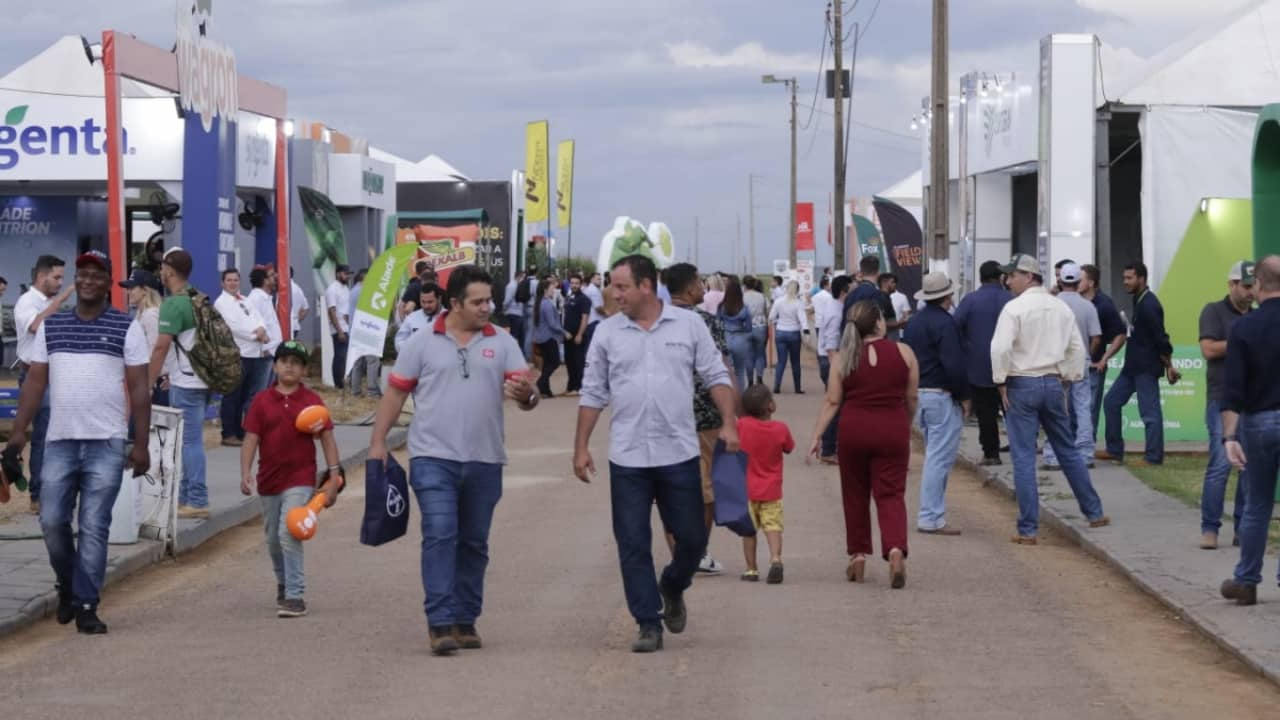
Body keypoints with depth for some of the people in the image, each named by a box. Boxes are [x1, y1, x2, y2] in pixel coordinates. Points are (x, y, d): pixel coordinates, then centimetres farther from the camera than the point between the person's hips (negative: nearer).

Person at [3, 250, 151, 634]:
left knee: (94, 527, -3)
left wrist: (141, 444, -5)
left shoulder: (126, 328, 1)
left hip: (106, 444, -3)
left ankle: (86, 606, 2)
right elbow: (35, 381, 10)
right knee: (52, 521, 1)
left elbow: (139, 389, 0)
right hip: (59, 441, 3)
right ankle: (68, 587, 24)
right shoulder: (50, 326, 10)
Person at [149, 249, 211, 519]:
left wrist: (148, 383, -13)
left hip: (185, 384, -9)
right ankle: (185, 497, 20)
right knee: (190, 440, 14)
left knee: (190, 441, -6)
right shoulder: (199, 300, 13)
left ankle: (197, 502, -5)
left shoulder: (174, 305, -15)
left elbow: (161, 347, -18)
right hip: (200, 378, 9)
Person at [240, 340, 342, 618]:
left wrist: (334, 477, -5)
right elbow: (251, 438, 0)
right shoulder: (262, 400, 2)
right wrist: (245, 472, -13)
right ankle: (283, 584, 40)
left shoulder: (311, 401, -2)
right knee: (273, 540, 16)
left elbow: (327, 438, 0)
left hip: (300, 479, -4)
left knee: (289, 534, -18)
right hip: (268, 479, 4)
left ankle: (295, 596, -15)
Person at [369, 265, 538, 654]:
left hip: (484, 461, 3)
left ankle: (465, 620, 20)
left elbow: (524, 389, -3)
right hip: (434, 457, -3)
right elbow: (396, 392, 6)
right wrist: (378, 442, 1)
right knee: (440, 536, -13)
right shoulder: (424, 343, 2)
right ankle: (440, 622, -14)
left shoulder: (503, 344, 5)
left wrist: (525, 395, -28)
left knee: (474, 543, 10)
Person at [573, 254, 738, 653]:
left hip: (679, 454, -1)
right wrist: (581, 447, 4)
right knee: (633, 545, 0)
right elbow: (593, 393, 7)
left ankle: (672, 589, 34)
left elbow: (716, 376, 4)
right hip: (627, 458, 1)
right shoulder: (608, 333, 3)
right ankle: (649, 624, 8)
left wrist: (728, 423, -8)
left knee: (692, 537, 6)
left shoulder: (689, 325, 1)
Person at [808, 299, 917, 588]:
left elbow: (832, 401, -3)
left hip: (854, 432, 1)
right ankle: (896, 549, -21)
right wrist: (906, 426, 20)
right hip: (892, 432, -1)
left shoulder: (845, 357, 0)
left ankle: (858, 556, 18)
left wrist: (817, 435, 1)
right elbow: (911, 398, 4)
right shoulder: (904, 353, -1)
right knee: (891, 494, 0)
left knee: (855, 494, 14)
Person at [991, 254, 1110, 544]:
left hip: (1022, 384, -5)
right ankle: (1094, 512, 26)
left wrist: (1001, 381, -9)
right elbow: (1077, 349, 10)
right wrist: (1068, 378, 15)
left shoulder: (1015, 308, -11)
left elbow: (1000, 348, -20)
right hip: (1052, 383, 5)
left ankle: (1028, 529, -3)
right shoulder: (1061, 308, 8)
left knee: (1023, 457, -2)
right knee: (1068, 451, 18)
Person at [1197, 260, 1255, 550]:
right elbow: (1209, 350, -10)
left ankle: (1243, 529, 9)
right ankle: (1209, 528, -4)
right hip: (1224, 401, -5)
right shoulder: (1214, 312, 2)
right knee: (1221, 464, -11)